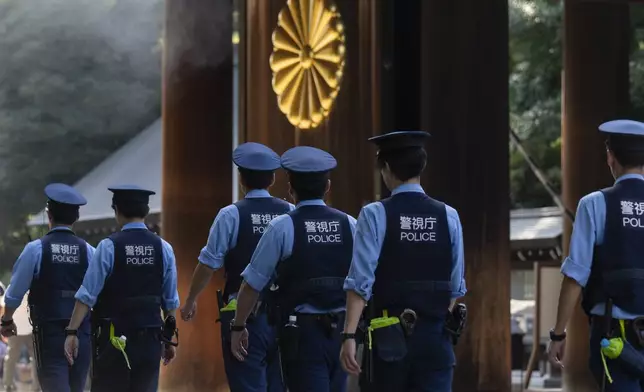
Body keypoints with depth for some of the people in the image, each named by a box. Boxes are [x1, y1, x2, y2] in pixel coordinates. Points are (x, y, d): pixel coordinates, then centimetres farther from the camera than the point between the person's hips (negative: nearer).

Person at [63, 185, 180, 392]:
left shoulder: (109, 247, -8)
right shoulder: (163, 248, 3)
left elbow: (87, 294, -9)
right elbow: (170, 300, 8)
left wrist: (72, 331, -6)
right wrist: (169, 338, 17)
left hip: (115, 337, -3)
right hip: (150, 337, 3)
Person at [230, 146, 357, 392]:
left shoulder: (282, 227, -8)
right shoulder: (350, 225, 2)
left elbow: (253, 284, -4)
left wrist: (238, 326, 10)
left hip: (301, 332, -4)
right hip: (341, 330, 4)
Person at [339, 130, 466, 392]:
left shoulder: (375, 215, -6)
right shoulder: (448, 216, 2)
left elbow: (361, 282, -12)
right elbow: (455, 286, 7)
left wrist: (349, 335, -13)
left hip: (390, 336, -1)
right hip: (435, 337, 2)